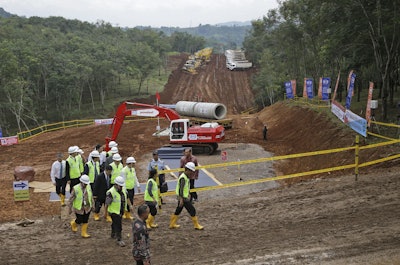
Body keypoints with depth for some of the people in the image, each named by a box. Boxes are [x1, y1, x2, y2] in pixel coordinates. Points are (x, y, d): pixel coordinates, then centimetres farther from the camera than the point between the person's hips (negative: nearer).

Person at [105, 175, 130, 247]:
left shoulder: (123, 189, -2)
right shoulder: (111, 192, -25)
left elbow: (126, 198, 12)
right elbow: (107, 204, -19)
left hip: (121, 211, 7)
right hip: (114, 211, -7)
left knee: (115, 223, 27)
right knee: (118, 226, -7)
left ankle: (113, 234, 46)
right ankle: (119, 240, 3)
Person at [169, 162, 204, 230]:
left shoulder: (186, 176, 10)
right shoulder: (183, 178, -21)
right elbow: (181, 189, -27)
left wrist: (188, 194, 33)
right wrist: (181, 199, -31)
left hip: (185, 197, 10)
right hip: (183, 198, -10)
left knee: (178, 211, 17)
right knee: (192, 210, -3)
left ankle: (172, 224, 26)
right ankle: (196, 225, 5)